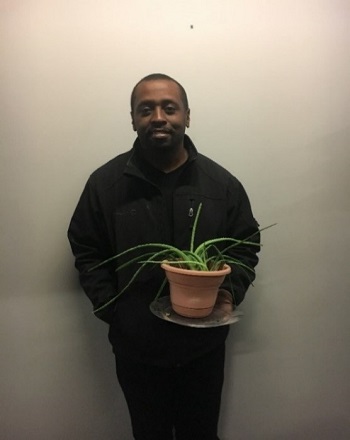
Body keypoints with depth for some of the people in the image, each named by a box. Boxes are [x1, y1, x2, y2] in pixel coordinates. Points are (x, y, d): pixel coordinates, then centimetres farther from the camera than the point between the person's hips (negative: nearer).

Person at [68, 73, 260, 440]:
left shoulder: (222, 183, -5)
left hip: (205, 344, 1)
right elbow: (86, 253, -1)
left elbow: (246, 247, 3)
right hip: (136, 347, 0)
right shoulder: (104, 183, -7)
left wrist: (230, 292, -12)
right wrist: (112, 309, -11)